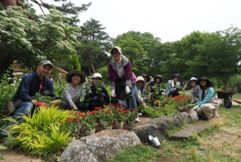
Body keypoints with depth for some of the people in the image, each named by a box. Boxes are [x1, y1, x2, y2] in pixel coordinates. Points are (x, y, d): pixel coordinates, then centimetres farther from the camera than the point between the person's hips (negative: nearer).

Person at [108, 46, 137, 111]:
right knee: (114, 96, -5)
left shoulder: (126, 62, -20)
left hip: (129, 80, -2)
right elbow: (111, 77, -11)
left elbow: (129, 74, -21)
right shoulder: (110, 64, -14)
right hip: (118, 81, 3)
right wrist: (113, 89, -17)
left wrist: (127, 86, -31)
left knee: (130, 94, -19)